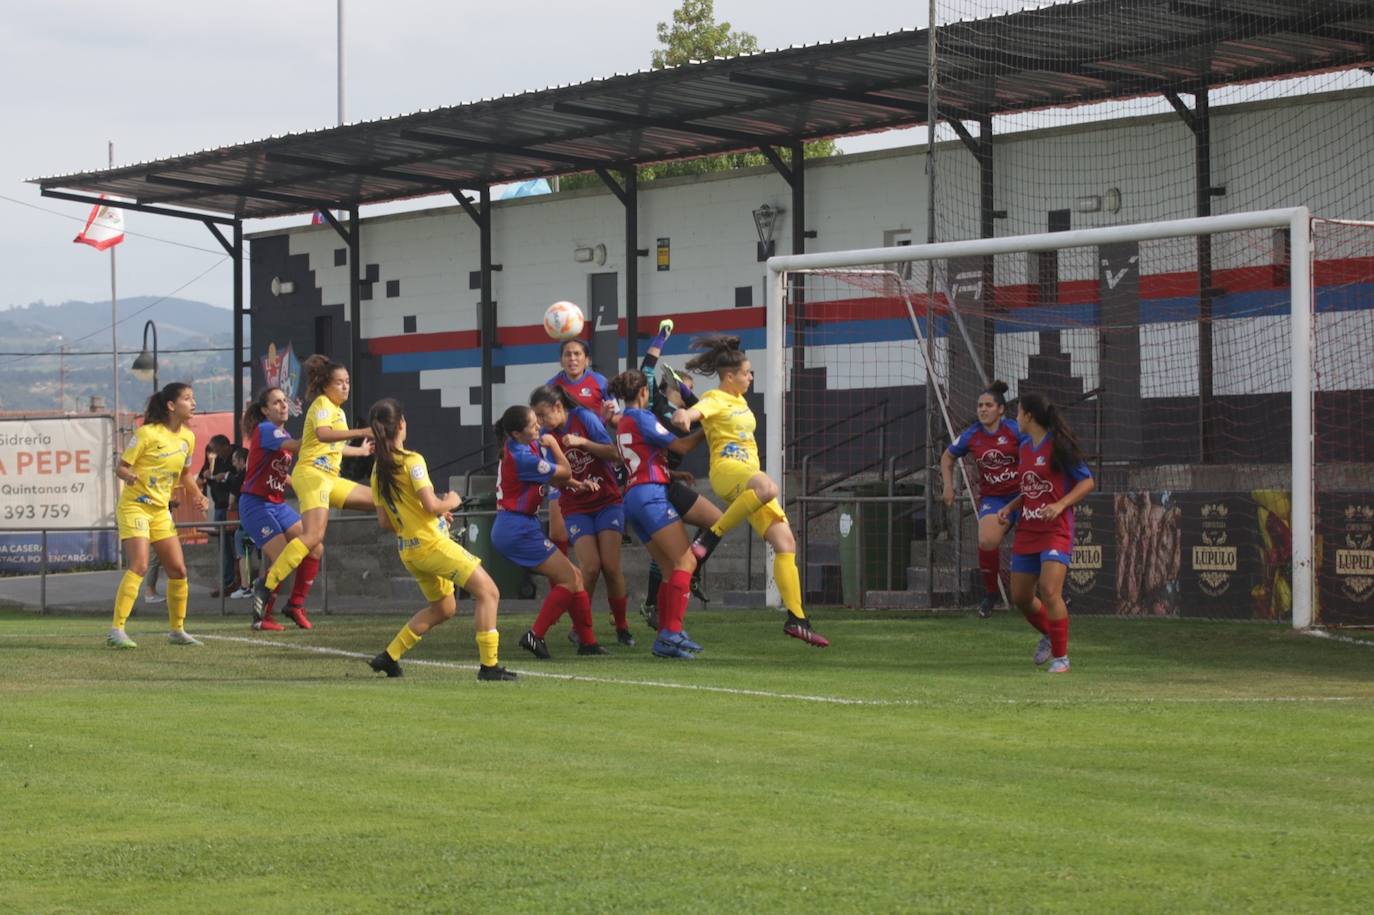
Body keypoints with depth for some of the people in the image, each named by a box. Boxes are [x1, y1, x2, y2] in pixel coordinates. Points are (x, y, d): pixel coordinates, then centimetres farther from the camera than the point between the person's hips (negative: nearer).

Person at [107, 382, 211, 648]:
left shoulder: (188, 437, 6)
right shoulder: (148, 433, -14)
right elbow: (120, 468, -11)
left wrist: (198, 496, 8)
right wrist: (132, 477, -33)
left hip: (161, 510, 7)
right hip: (135, 505, -7)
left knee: (178, 570, 5)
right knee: (139, 566, -21)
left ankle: (177, 630, 21)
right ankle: (116, 631, -21)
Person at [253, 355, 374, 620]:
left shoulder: (337, 410, 24)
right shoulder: (322, 404, -5)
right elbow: (322, 433, -26)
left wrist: (361, 450, 53)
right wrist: (361, 432, -32)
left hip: (329, 479, 10)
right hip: (311, 472, -10)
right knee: (313, 536, -24)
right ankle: (267, 585, -28)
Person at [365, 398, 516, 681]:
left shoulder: (378, 470, 7)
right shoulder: (411, 461, -15)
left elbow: (384, 522, 11)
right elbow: (431, 505, -22)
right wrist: (451, 502, 0)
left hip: (408, 549, 8)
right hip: (432, 543, -8)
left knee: (443, 608, 23)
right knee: (487, 592, -2)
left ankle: (389, 657, 20)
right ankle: (489, 665, -7)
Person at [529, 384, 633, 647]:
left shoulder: (584, 418, -8)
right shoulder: (548, 436, -2)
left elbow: (614, 454, -11)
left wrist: (582, 442, -22)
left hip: (607, 501, -1)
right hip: (576, 508, 1)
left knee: (611, 566, -10)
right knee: (590, 567, -16)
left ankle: (622, 627, 7)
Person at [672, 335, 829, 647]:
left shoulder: (740, 401, 24)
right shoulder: (715, 400, -3)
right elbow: (696, 411, -27)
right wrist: (684, 415, -47)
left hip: (750, 475, 9)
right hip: (727, 469, -9)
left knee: (786, 543, -3)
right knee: (767, 487, -43)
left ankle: (796, 619, -5)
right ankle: (710, 537, -32)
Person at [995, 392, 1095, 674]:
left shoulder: (1058, 446, -11)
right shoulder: (1024, 448, 13)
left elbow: (1087, 481, -9)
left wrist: (1060, 505, -21)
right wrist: (1010, 506, 10)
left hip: (1055, 531, -8)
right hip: (1027, 531, 8)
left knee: (1050, 592, -21)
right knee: (1020, 597, 11)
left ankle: (1060, 657, -10)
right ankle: (1048, 634, 38)